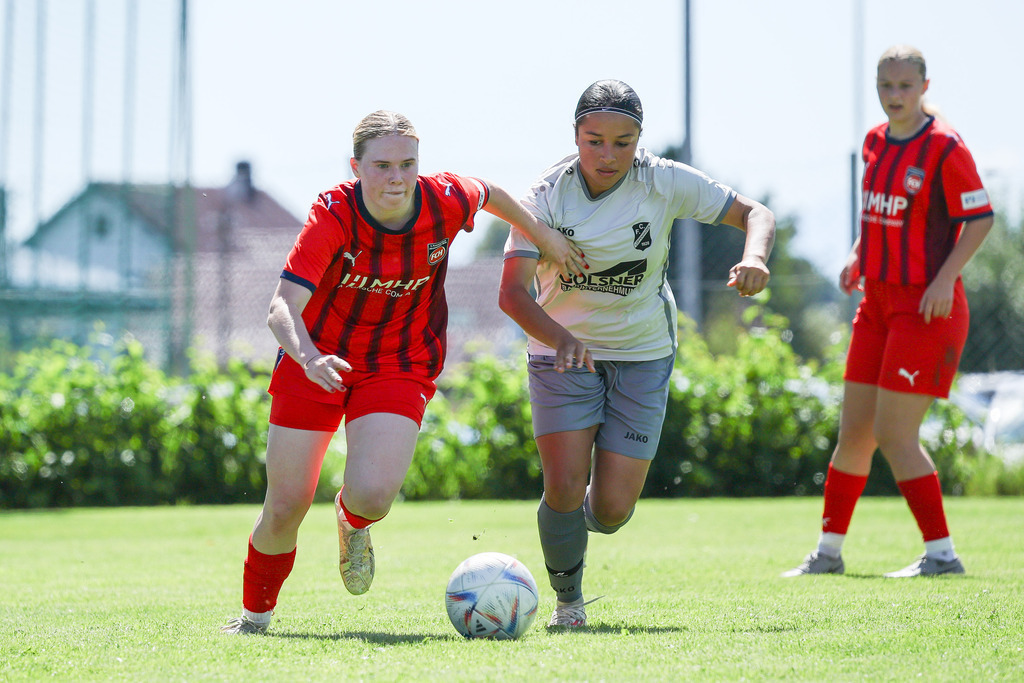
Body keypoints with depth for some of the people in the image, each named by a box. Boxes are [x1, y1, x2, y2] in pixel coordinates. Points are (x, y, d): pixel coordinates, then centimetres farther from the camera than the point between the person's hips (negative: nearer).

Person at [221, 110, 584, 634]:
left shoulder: (445, 201, -17)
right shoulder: (332, 215, -24)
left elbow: (490, 195, 9)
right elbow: (282, 308, -32)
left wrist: (543, 236, 21)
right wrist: (309, 359, -50)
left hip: (399, 366, 1)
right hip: (315, 361, -1)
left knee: (372, 495, -22)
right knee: (285, 510, -2)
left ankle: (353, 522, 18)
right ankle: (255, 618, 25)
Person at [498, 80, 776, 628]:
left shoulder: (665, 183, -13)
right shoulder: (548, 195, -18)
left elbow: (753, 213, -6)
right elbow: (511, 291, -27)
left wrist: (754, 257, -30)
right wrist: (561, 338, -45)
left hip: (643, 354, 1)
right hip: (563, 351, -1)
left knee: (611, 510, -5)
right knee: (564, 489, -15)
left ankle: (587, 515, 35)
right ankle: (567, 599, 14)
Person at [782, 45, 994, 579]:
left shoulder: (945, 147, -12)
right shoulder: (876, 142, 10)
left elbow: (980, 219, -11)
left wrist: (945, 278, -21)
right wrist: (858, 255, 9)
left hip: (927, 307, -7)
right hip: (879, 302, 7)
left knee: (894, 434, -11)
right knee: (854, 430, 9)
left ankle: (941, 554, -4)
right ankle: (829, 551, 19)